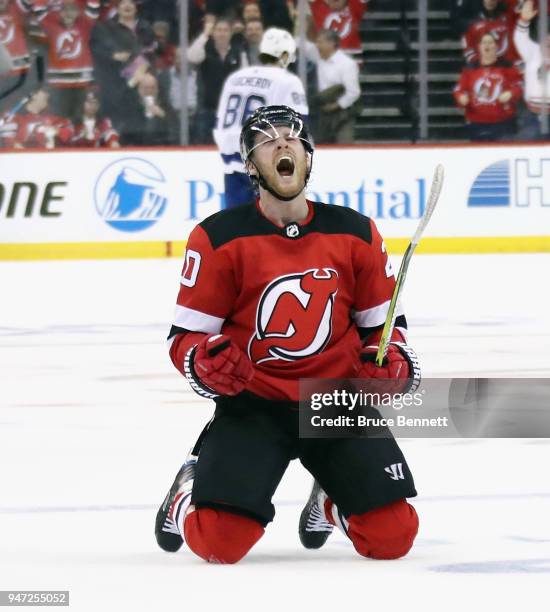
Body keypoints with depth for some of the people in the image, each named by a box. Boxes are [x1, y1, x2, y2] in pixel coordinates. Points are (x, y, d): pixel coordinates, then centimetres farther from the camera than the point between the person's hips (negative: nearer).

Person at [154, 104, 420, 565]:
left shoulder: (354, 233, 2)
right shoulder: (220, 237, -7)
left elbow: (382, 321, 13)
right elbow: (186, 336, -2)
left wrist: (394, 362, -8)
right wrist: (204, 363, -24)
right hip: (252, 405, -2)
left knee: (393, 538, -9)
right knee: (219, 543, -19)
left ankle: (331, 501, 26)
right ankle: (188, 496, 19)